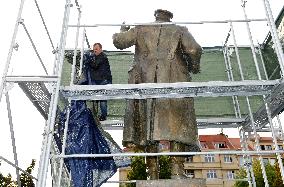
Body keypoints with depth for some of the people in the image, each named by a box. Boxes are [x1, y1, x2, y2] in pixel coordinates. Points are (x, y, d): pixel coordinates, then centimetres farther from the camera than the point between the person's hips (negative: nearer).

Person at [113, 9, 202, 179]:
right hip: (173, 82, -1)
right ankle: (177, 171, -12)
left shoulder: (141, 29, 19)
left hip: (146, 81, 2)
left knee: (149, 126, 4)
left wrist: (123, 30, 38)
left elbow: (119, 41, 16)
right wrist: (194, 67, 19)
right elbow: (194, 50, 1)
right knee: (176, 125, -2)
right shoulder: (179, 30, 15)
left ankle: (153, 173, 4)